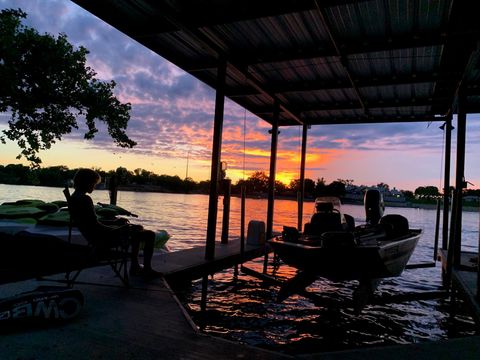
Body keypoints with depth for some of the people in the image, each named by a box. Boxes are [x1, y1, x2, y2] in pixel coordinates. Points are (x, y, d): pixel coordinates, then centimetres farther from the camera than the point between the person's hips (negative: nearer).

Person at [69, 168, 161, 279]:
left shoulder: (73, 197, 8)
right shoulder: (85, 199, -22)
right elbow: (96, 226, -25)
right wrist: (119, 230, -13)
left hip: (95, 237, 10)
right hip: (104, 240, -10)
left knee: (138, 228, 27)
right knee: (150, 235, -6)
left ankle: (134, 266, 29)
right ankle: (147, 270, 9)